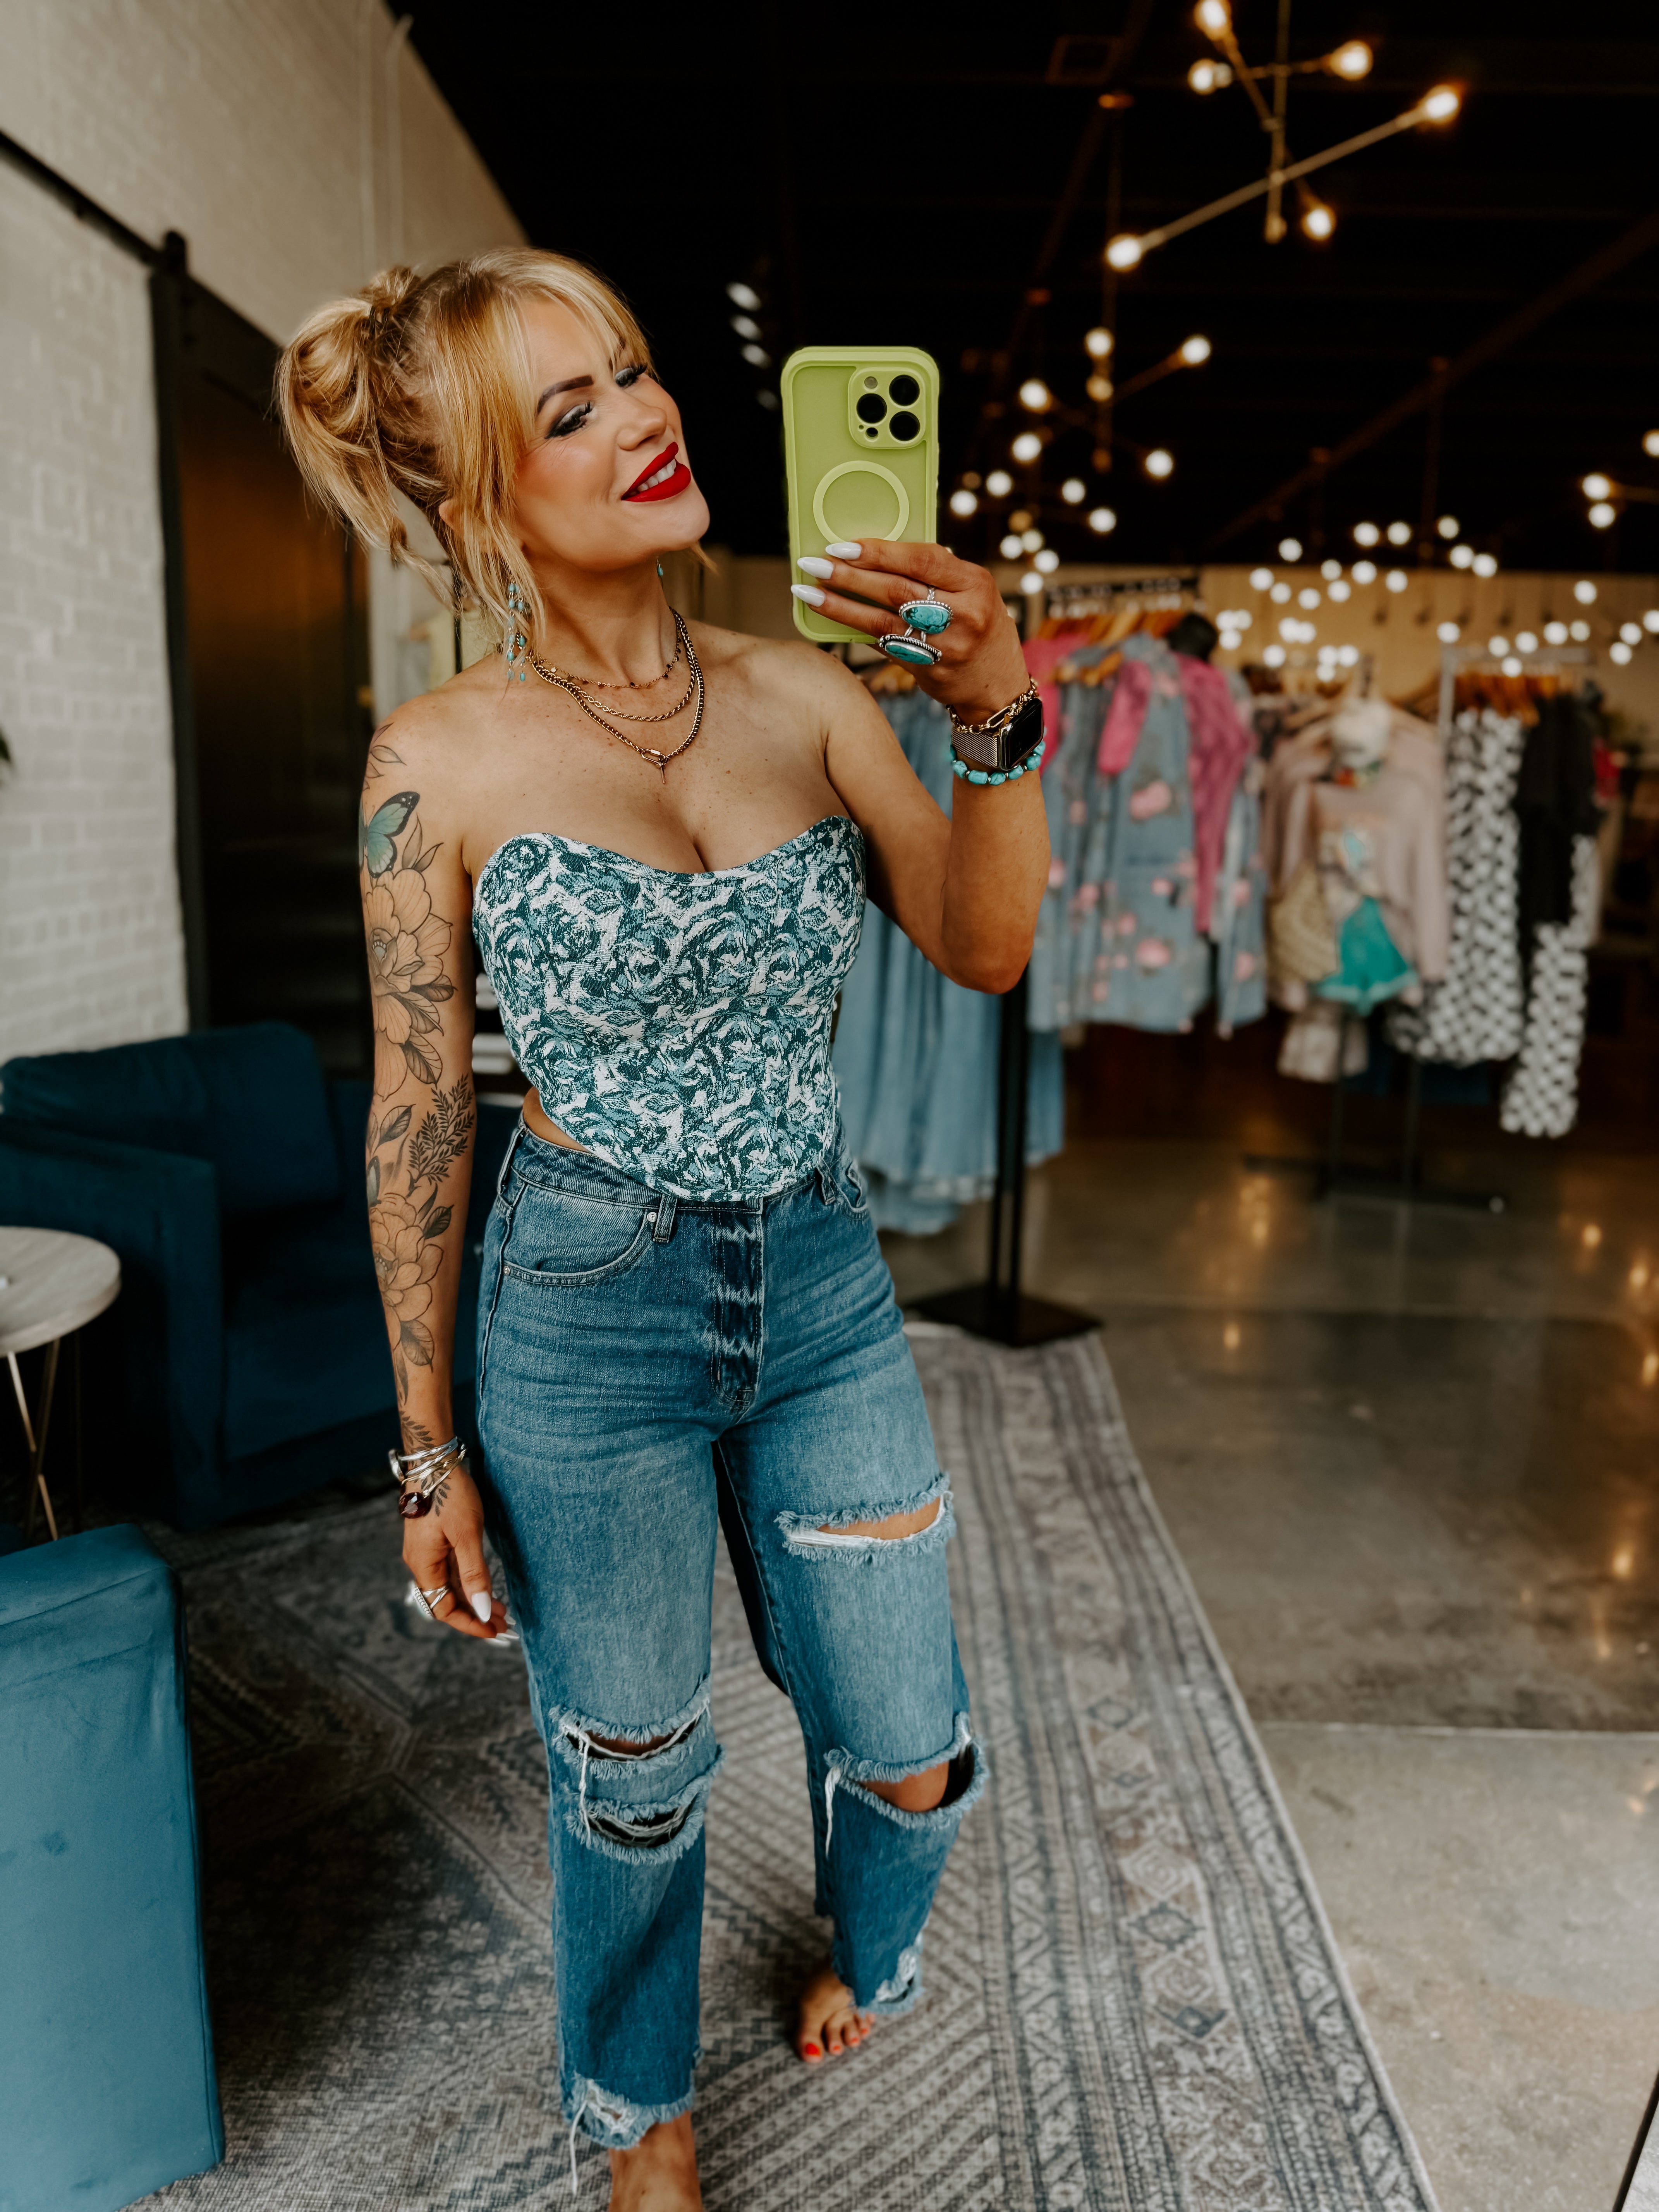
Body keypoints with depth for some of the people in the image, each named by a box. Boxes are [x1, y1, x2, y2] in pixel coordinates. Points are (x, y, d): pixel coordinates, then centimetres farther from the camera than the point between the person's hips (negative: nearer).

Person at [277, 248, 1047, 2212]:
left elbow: (985, 949, -7)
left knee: (909, 1754, 15)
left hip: (821, 1285, 3)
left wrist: (997, 715, -24)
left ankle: (869, 1955, 54)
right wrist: (429, 1452, -3)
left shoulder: (803, 696, -1)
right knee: (631, 1776, 17)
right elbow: (417, 1113, -5)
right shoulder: (444, 761, -9)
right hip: (585, 1314, -3)